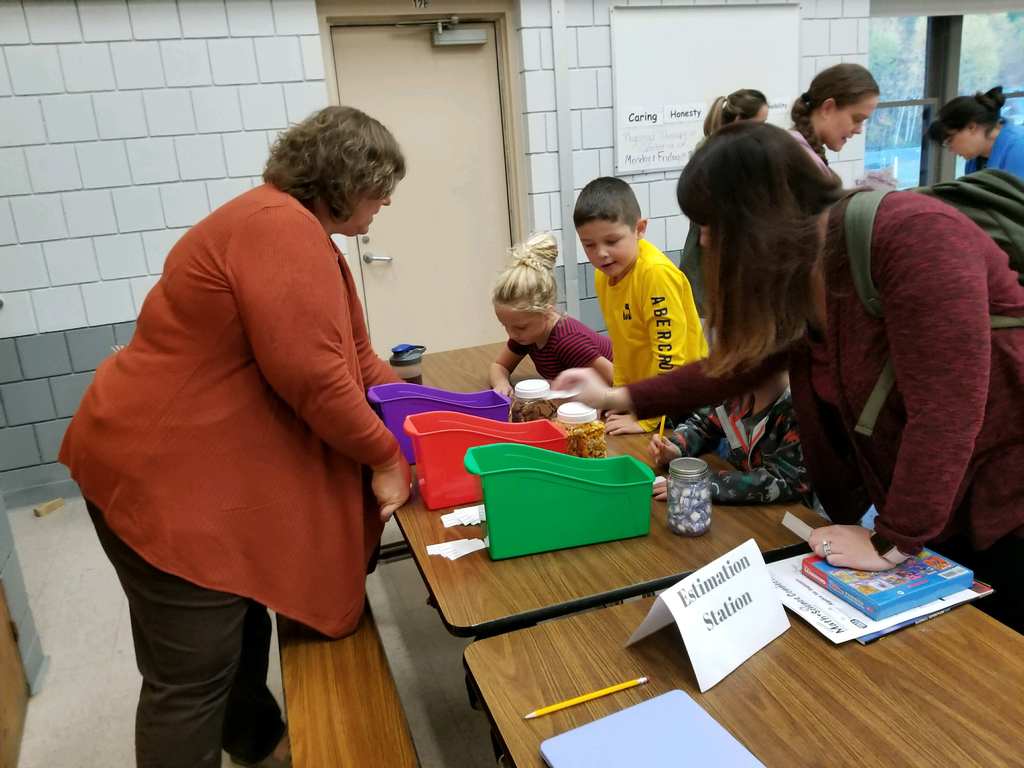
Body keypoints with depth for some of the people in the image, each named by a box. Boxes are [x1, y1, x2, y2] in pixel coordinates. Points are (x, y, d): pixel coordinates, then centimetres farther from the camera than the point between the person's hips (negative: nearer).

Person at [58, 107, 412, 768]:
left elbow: (355, 358, 16)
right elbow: (310, 372, -27)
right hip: (166, 479, -10)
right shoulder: (280, 226, -21)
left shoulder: (307, 237, 14)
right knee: (192, 675, 3)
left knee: (241, 627, 25)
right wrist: (384, 454, -14)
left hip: (225, 471, 11)